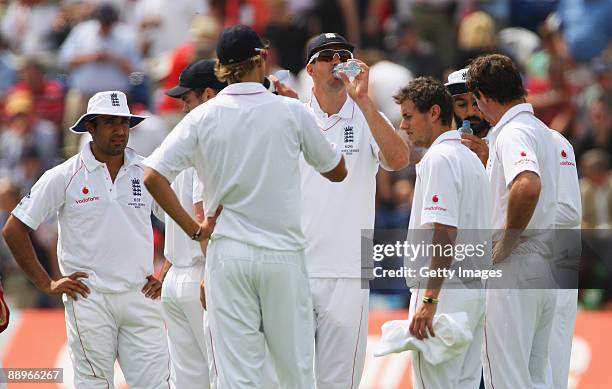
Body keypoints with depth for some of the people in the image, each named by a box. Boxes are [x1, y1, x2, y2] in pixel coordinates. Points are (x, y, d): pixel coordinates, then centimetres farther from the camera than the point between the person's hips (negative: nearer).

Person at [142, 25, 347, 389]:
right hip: (283, 253, -1)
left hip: (228, 253, 1)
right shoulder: (291, 111, -2)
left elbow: (154, 177, -8)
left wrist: (194, 229, -1)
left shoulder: (203, 117, -1)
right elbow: (337, 171, 11)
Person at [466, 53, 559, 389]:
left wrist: (504, 245, -22)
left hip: (512, 271, -9)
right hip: (544, 271, 9)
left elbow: (527, 186, -34)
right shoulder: (542, 131, 15)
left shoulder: (513, 133, -15)